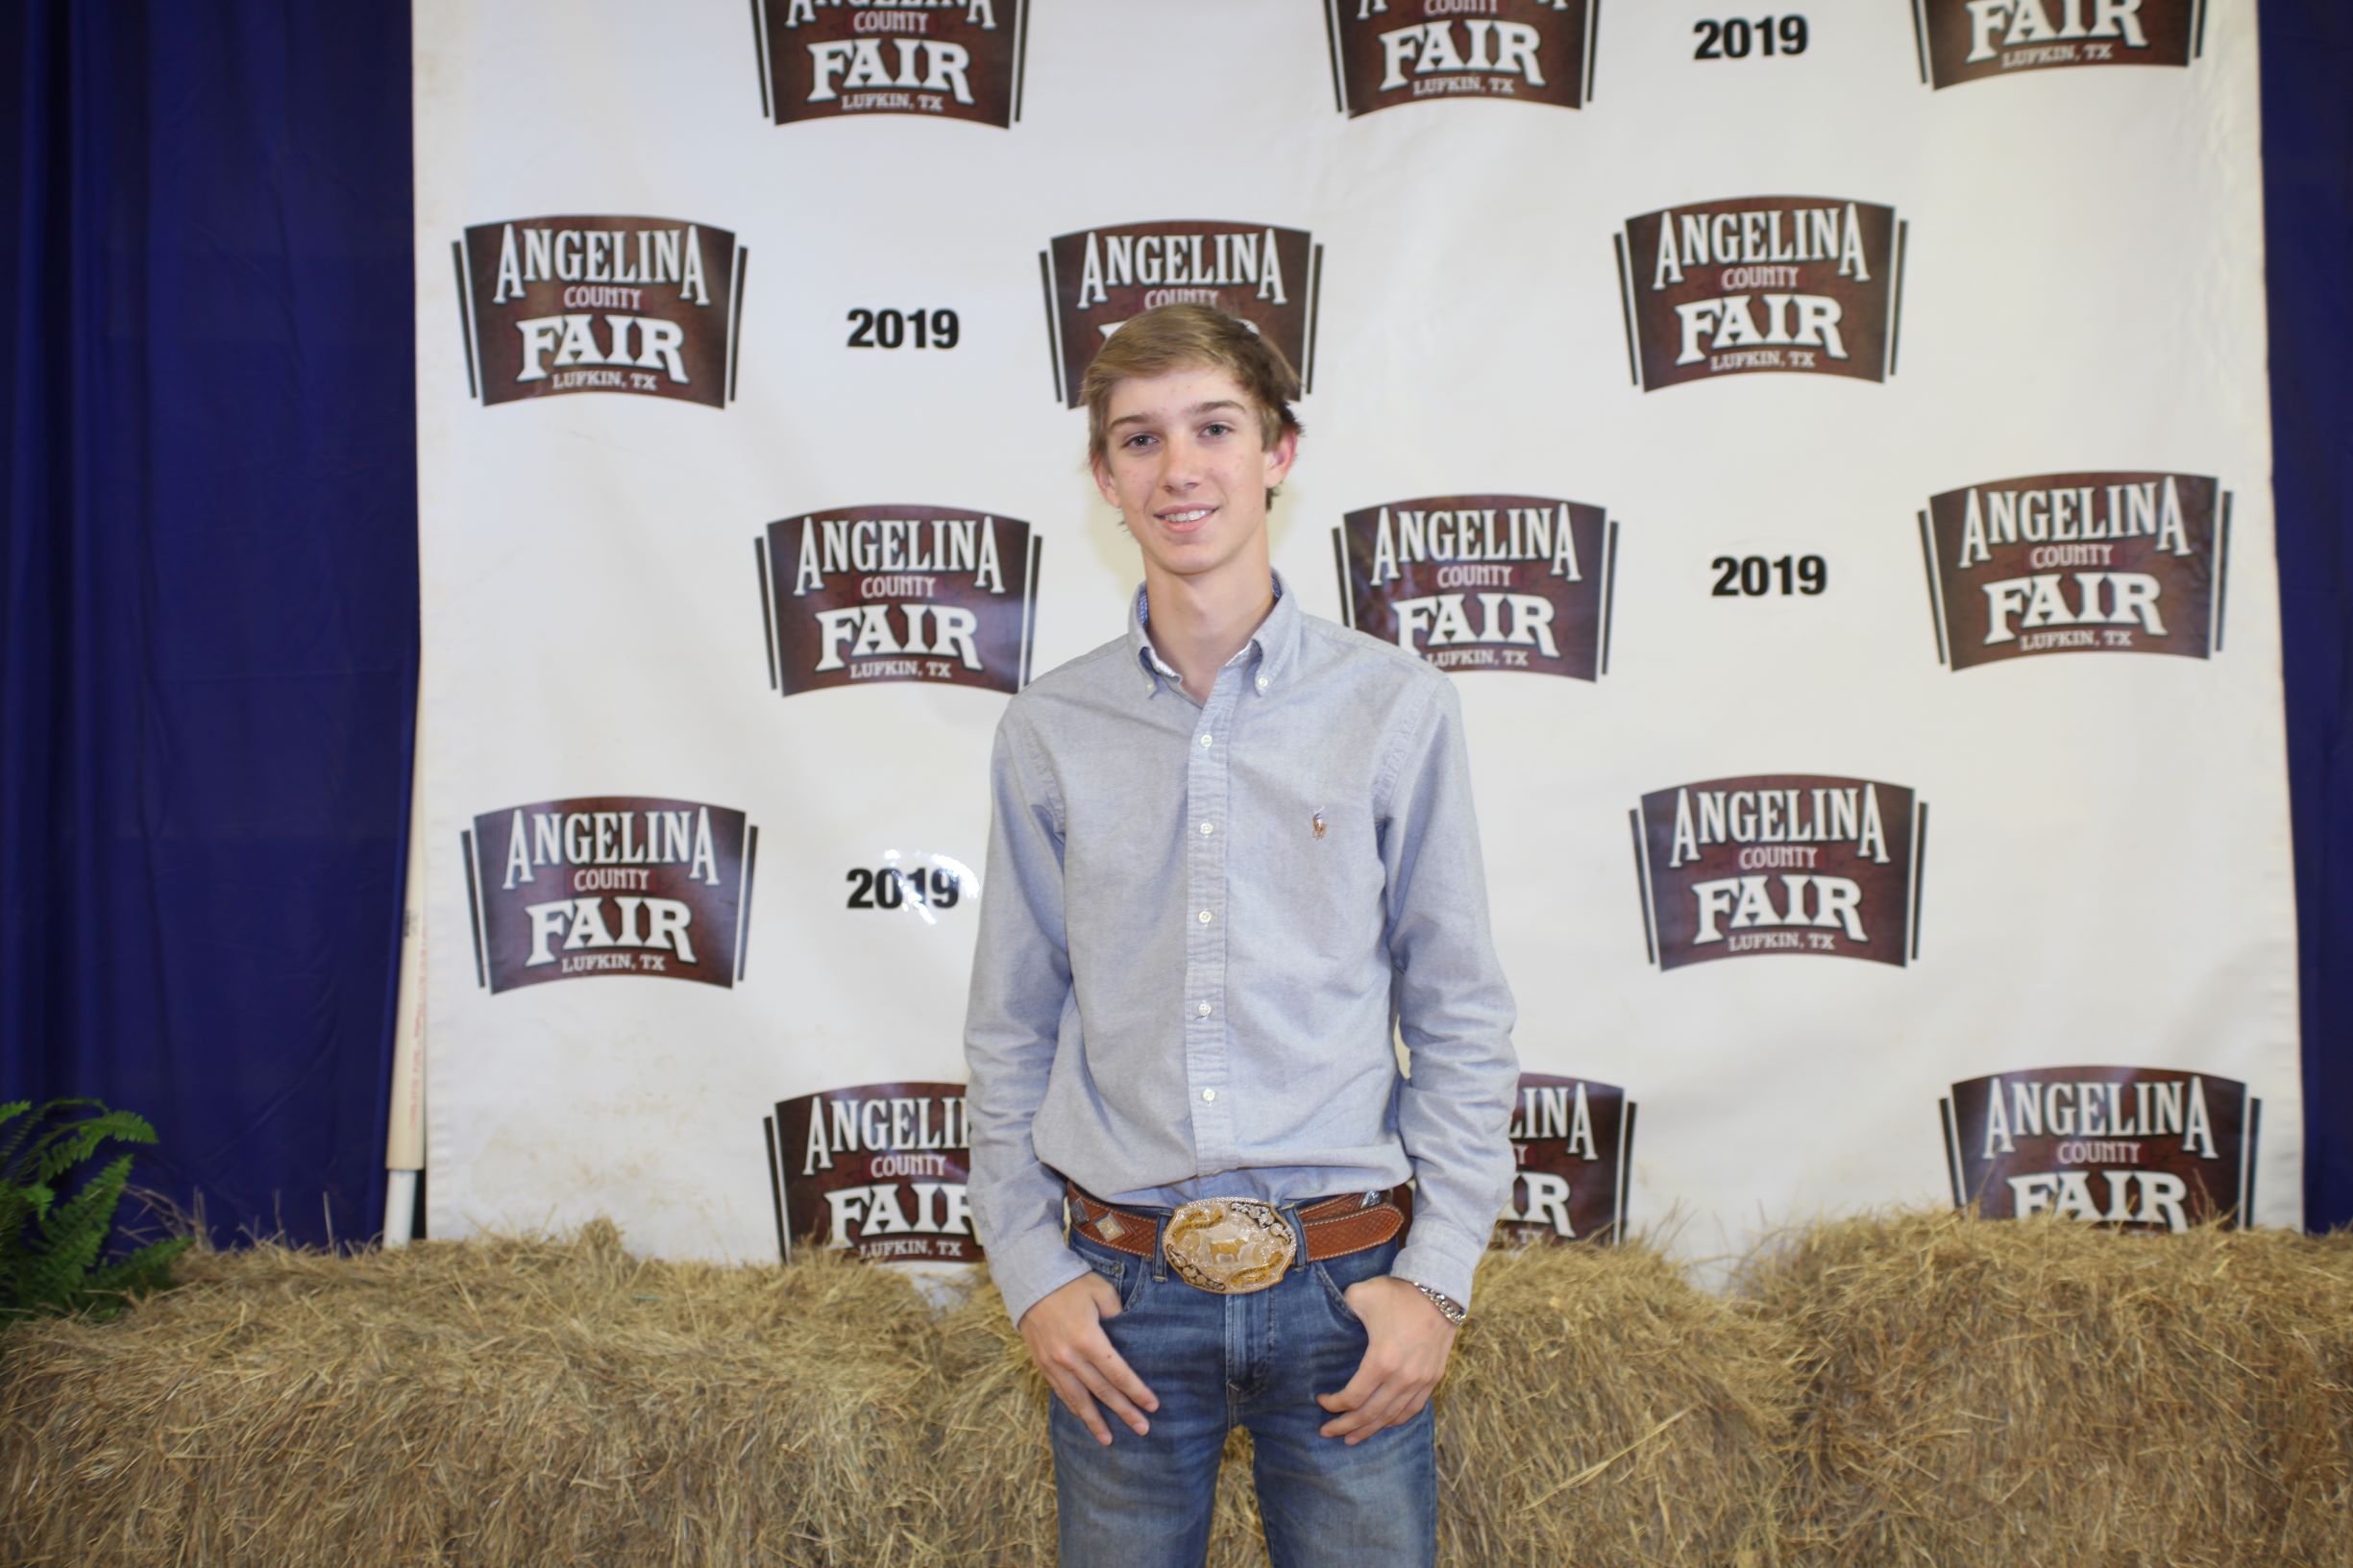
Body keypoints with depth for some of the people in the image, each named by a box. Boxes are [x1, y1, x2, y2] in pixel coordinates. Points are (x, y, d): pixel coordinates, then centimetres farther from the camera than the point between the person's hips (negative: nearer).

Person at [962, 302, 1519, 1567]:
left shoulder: (1397, 708, -2)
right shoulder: (1047, 731, 1)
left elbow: (1459, 1021, 0)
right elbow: (1009, 1031, 7)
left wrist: (1437, 1276, -4)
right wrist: (1031, 1272, 2)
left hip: (1344, 1285, -1)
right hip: (1122, 1295, 1)